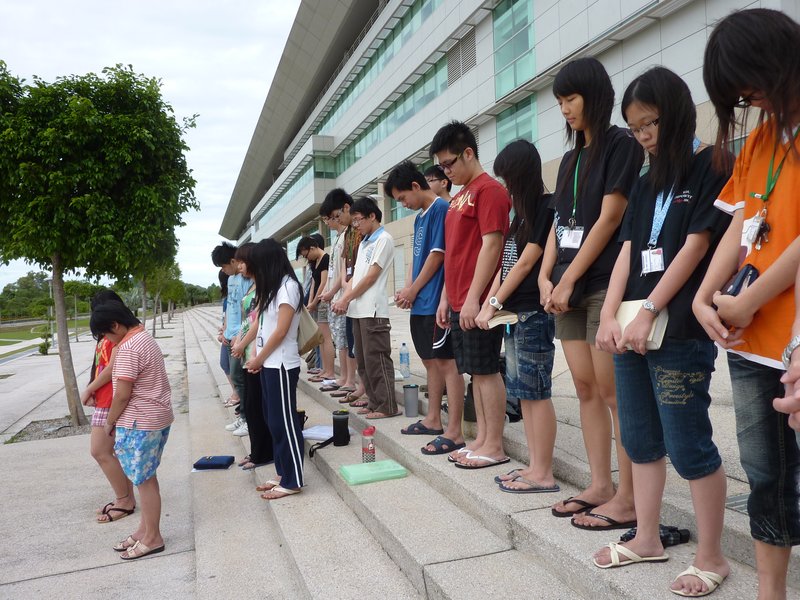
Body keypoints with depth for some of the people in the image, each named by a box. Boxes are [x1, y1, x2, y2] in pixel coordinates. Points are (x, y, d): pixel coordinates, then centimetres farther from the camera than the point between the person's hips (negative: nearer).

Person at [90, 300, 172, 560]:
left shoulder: (128, 349, -20)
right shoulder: (144, 337, 11)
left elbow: (122, 394, -20)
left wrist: (109, 422, -4)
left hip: (140, 423, -10)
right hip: (156, 417, 10)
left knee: (144, 480, 2)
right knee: (145, 478, 17)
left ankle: (152, 538, 13)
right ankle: (145, 529, 28)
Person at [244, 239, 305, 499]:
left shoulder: (287, 286, -13)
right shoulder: (272, 288, 13)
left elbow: (281, 331, -16)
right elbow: (263, 324, 12)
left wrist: (258, 359, -7)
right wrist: (256, 356, 2)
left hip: (281, 365, -9)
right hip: (268, 364, 9)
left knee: (285, 422, -2)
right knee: (274, 420, 14)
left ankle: (292, 481, 8)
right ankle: (282, 474, 25)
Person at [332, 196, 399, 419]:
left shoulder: (383, 239, -6)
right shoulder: (364, 242, 20)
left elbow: (371, 277, -11)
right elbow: (355, 276, 17)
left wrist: (346, 299, -7)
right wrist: (344, 299, 1)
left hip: (373, 310, -9)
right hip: (359, 310, 9)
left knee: (377, 359, -6)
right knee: (363, 360, 11)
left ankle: (387, 406, 0)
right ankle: (374, 402, 20)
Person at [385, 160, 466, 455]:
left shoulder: (441, 208, -9)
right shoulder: (420, 217, 18)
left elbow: (437, 254, -14)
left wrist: (413, 289, -7)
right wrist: (407, 289, 6)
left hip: (435, 301, -10)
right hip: (421, 303, 10)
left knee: (446, 362, -7)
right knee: (431, 361, 16)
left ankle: (454, 432, -4)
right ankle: (433, 420, 27)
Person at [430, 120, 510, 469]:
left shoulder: (489, 190, -9)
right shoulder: (459, 197, 19)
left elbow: (491, 246, -17)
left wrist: (473, 298, -20)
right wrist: (446, 298, 18)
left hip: (478, 301, -9)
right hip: (459, 302, 9)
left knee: (486, 370, -2)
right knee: (476, 371, 12)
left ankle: (494, 447, 7)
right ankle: (481, 439, 21)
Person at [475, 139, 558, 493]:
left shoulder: (546, 208, -8)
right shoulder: (523, 213, 18)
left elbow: (526, 263, -12)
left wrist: (494, 304, -8)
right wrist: (488, 304, 7)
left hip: (533, 314, -9)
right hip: (514, 313, 9)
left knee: (536, 391, -5)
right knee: (524, 392, 10)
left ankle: (543, 474, 4)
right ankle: (534, 466, 18)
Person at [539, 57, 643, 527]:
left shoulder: (621, 144, -3)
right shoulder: (571, 159, 19)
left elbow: (609, 219, -11)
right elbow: (558, 223, 15)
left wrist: (568, 280, -12)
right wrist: (545, 277, 1)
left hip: (604, 285, -7)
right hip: (569, 288, 8)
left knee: (613, 391, -5)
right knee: (586, 389, 8)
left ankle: (628, 498, 4)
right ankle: (600, 486, 18)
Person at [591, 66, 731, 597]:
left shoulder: (713, 166, -2)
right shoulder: (647, 183, 18)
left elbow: (695, 248, -11)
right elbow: (628, 252, 10)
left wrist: (648, 313, -14)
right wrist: (610, 316, -1)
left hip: (679, 332, -7)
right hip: (631, 329, 7)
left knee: (688, 446, -1)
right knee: (640, 440, 13)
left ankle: (711, 557, 16)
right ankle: (647, 539, 28)